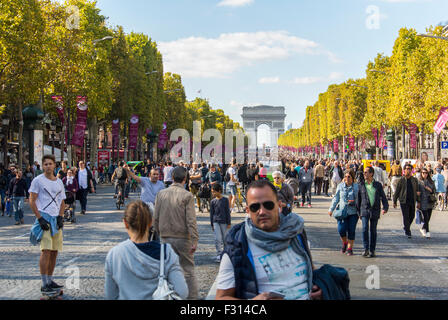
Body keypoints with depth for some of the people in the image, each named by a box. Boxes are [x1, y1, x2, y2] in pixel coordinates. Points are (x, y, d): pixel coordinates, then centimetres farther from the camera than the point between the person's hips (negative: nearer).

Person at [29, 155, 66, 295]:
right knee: (46, 251, -13)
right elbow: (32, 201, -5)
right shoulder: (38, 180, -2)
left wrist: (60, 217, 2)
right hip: (44, 217, -6)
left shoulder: (59, 182, 14)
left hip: (56, 220, 6)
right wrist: (40, 218, -13)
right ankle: (44, 284, -10)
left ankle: (50, 280, 18)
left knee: (54, 251, 8)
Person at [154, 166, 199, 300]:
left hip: (166, 238, 3)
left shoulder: (161, 194, 2)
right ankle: (192, 296, 6)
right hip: (183, 238, -3)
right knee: (188, 271, 5)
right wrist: (195, 240, -11)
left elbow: (156, 218, 6)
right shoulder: (187, 196, -10)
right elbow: (191, 220, -13)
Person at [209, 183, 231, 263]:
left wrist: (229, 223, -1)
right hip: (216, 222, 1)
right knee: (217, 239, -10)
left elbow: (228, 212, 1)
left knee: (224, 239, 7)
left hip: (224, 222, -1)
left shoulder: (225, 200, -1)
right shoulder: (213, 201, 3)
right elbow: (211, 213, 9)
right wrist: (212, 224, 8)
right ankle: (219, 255, -7)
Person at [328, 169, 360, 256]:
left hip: (353, 212, -1)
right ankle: (344, 243, 22)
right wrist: (331, 209, 10)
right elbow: (336, 198, 13)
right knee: (341, 229, -7)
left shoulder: (357, 186, 2)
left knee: (351, 231, 0)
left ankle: (349, 248, 13)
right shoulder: (340, 186, 7)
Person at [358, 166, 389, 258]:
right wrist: (358, 211, 9)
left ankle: (372, 250, 13)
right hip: (364, 210, 0)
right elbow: (359, 199, 10)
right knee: (365, 229, -13)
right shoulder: (361, 185, 6)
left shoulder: (378, 185, 5)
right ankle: (366, 249, -4)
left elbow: (383, 197, 5)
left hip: (375, 211, 0)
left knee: (373, 231, 5)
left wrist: (385, 207, -11)